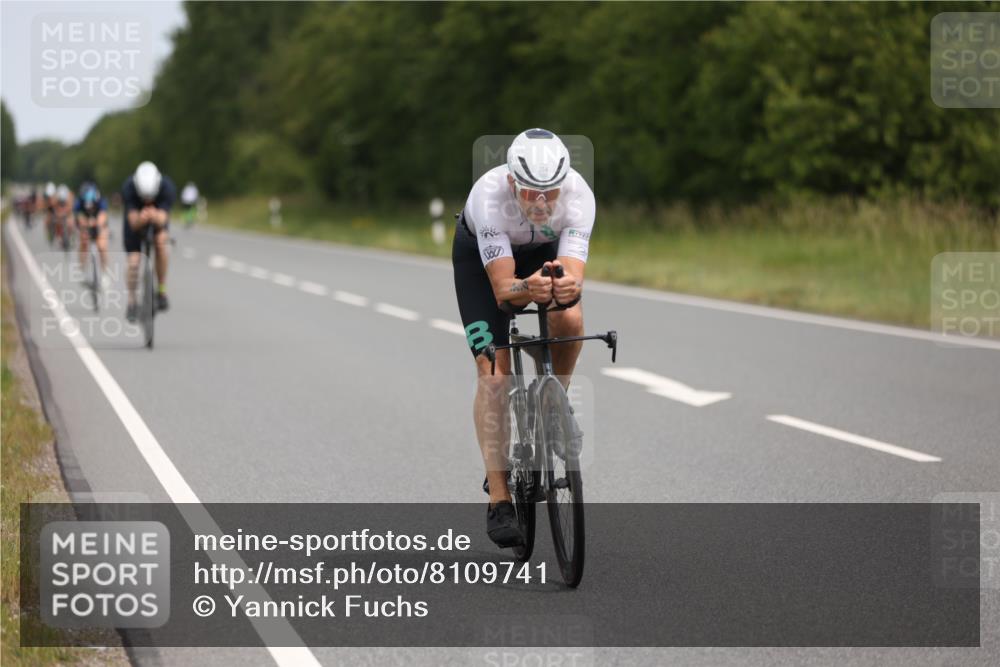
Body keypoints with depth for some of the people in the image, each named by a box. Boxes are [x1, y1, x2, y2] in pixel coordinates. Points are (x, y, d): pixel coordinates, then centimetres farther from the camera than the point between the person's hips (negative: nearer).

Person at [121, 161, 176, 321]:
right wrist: (141, 219, -59)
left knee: (161, 242, -29)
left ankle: (161, 292, -14)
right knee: (133, 262, -11)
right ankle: (132, 302, 13)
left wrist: (155, 217, -62)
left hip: (158, 217, 0)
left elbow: (162, 221, -39)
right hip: (135, 219, 0)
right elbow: (133, 224, -37)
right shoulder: (128, 188, -35)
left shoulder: (167, 187, -35)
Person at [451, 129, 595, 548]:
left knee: (570, 320, -28)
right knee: (494, 371, -14)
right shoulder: (489, 195, -40)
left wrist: (567, 287, -65)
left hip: (544, 251, 2)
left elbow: (573, 276, -42)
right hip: (479, 253, -2)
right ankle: (499, 502, -13)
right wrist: (527, 289, -65)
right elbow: (502, 289, -43)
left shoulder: (578, 195, -35)